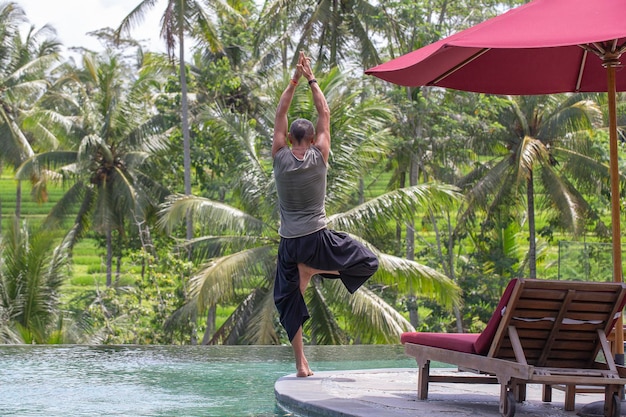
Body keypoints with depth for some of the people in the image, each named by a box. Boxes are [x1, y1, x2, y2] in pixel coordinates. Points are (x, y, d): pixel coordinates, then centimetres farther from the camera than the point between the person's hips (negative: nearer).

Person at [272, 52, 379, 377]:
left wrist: (294, 81, 10)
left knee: (289, 302, 8)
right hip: (317, 238, -2)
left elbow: (280, 117, 8)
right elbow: (325, 115, 5)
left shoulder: (281, 159, -3)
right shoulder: (319, 158, -5)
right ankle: (313, 270, -3)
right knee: (368, 262, 14)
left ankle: (301, 363, 0)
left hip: (289, 243, 2)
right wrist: (311, 79, 11)